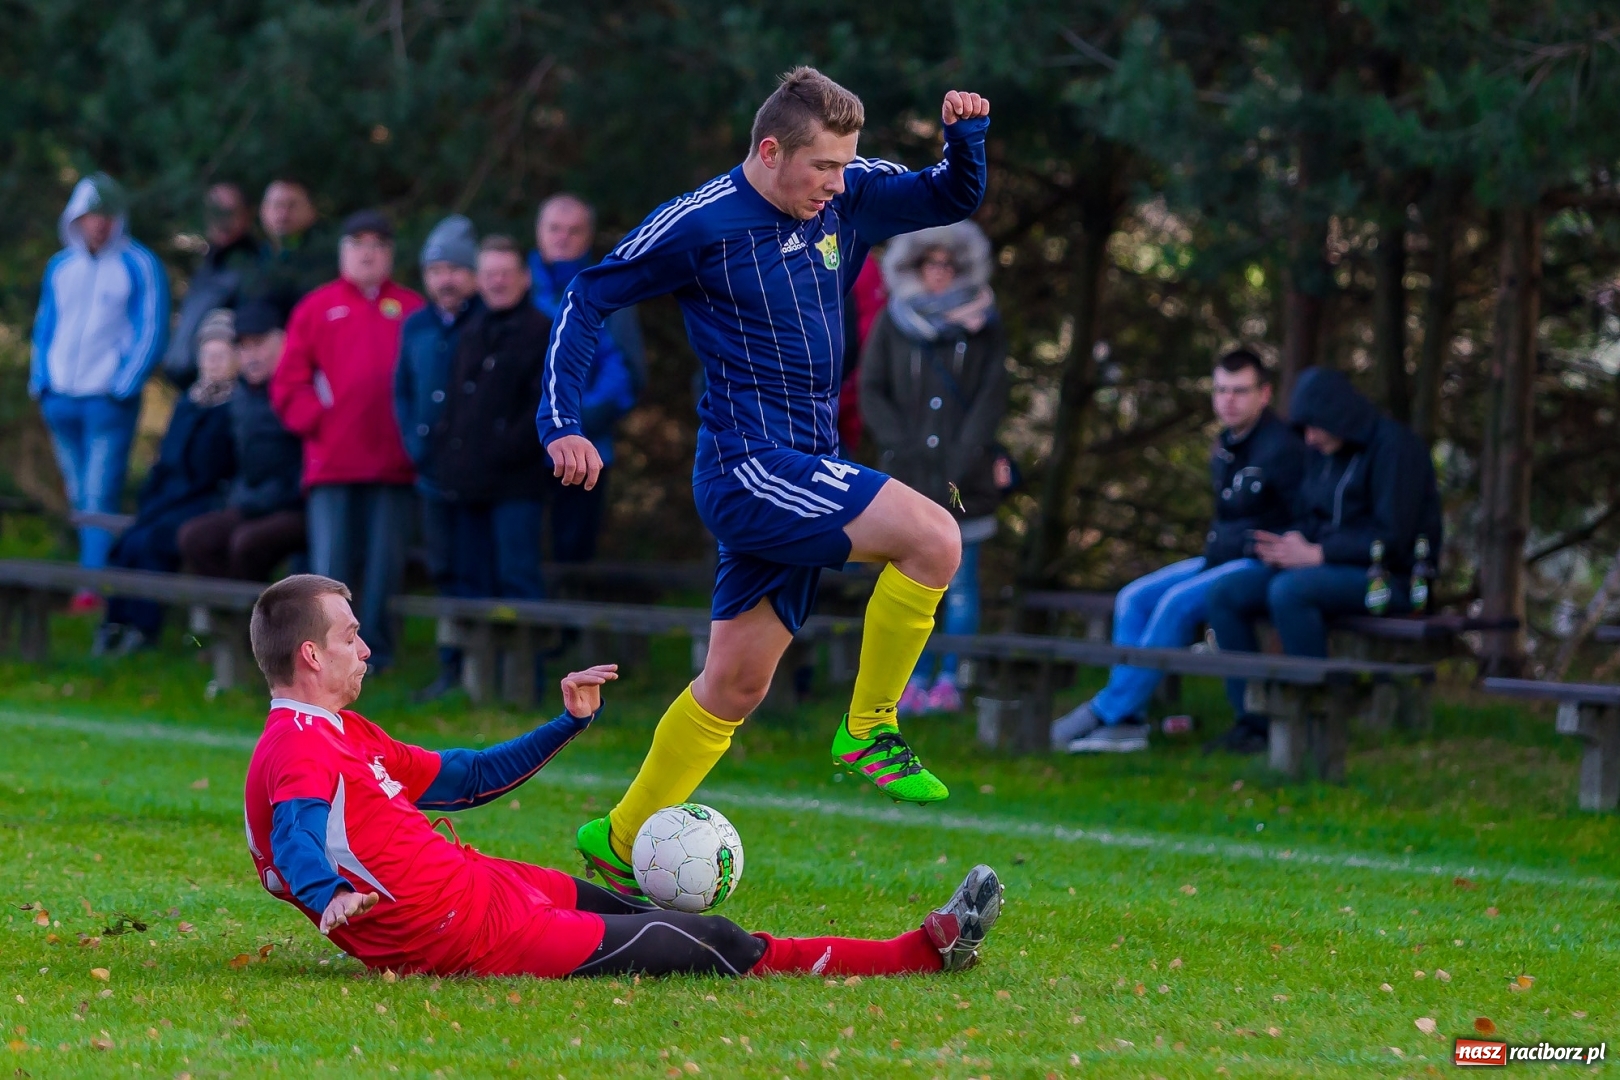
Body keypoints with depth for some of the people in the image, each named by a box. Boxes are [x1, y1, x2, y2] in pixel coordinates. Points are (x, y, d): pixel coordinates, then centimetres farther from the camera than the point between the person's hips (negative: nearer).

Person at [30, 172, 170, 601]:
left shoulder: (140, 265, -3)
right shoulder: (60, 266, 13)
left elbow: (151, 332, -4)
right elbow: (45, 326, 20)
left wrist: (123, 388, -11)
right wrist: (40, 382, 8)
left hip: (109, 400, -6)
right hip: (61, 400, 6)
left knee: (99, 497, -12)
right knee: (80, 498, 8)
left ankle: (94, 585, -16)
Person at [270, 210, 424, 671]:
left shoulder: (410, 310, 12)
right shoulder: (316, 308, 10)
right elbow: (288, 383, 7)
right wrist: (317, 420, -6)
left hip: (392, 461, 1)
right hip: (332, 460, -1)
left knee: (385, 565, 1)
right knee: (332, 564, -5)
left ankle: (379, 655, 7)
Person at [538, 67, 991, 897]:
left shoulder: (846, 198, 7)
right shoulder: (699, 226, -11)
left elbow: (954, 200, 17)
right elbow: (588, 299, -2)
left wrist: (965, 134, -4)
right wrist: (561, 424, -9)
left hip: (801, 474, 7)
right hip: (749, 467, -7)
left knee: (735, 686, 11)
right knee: (934, 540, -22)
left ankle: (620, 842, 21)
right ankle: (869, 732, -7)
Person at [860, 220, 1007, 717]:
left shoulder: (983, 324, 5)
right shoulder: (892, 322, 9)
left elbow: (992, 396, 1)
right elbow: (872, 393, 7)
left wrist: (966, 457, -10)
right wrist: (901, 448, -6)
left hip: (963, 480, -1)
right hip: (908, 473, 1)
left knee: (960, 584, 0)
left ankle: (949, 681, 3)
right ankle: (915, 681, 1)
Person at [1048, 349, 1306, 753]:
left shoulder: (1281, 448, -14)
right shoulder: (1225, 447, 14)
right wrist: (1214, 547, 9)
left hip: (1262, 564, -10)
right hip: (1222, 560, 10)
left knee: (1178, 602, -27)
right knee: (1134, 598, -5)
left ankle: (1107, 711, -22)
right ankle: (1127, 722, -13)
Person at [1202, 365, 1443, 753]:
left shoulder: (1393, 445, -12)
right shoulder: (1322, 453, 14)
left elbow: (1390, 538, -19)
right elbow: (1307, 518, 20)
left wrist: (1316, 554, -20)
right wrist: (1288, 545, -5)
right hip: (1332, 570, 9)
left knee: (1288, 591, -35)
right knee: (1226, 594, -8)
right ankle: (1252, 721, -10)